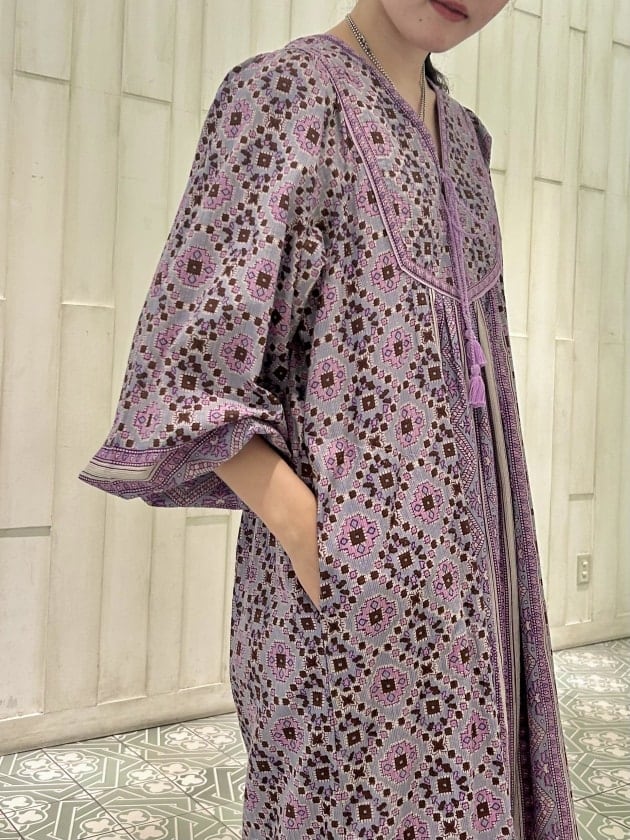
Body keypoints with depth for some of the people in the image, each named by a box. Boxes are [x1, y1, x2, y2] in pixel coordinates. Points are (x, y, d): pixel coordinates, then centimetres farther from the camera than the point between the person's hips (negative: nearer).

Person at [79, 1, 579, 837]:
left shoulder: (459, 135, 16)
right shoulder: (285, 92, -7)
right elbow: (190, 372, -12)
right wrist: (309, 536, -22)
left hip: (457, 570, 8)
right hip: (350, 580, -7)